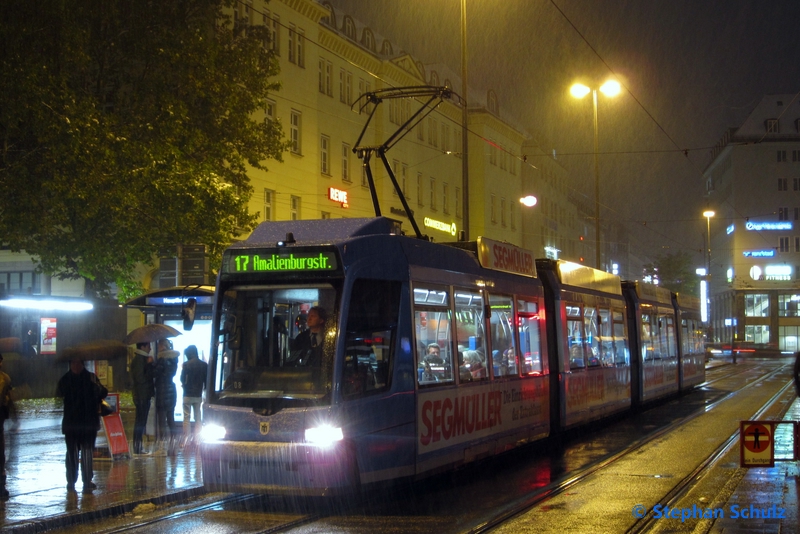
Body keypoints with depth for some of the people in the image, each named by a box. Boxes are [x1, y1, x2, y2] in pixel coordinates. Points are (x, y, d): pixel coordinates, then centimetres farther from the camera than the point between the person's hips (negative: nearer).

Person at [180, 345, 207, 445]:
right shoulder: (204, 365, 1)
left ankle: (186, 440, -3)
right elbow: (206, 381, 4)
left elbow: (182, 379, -5)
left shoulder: (186, 364, -10)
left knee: (187, 418, 1)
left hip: (188, 395, -3)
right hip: (198, 395, 4)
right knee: (198, 418, 10)